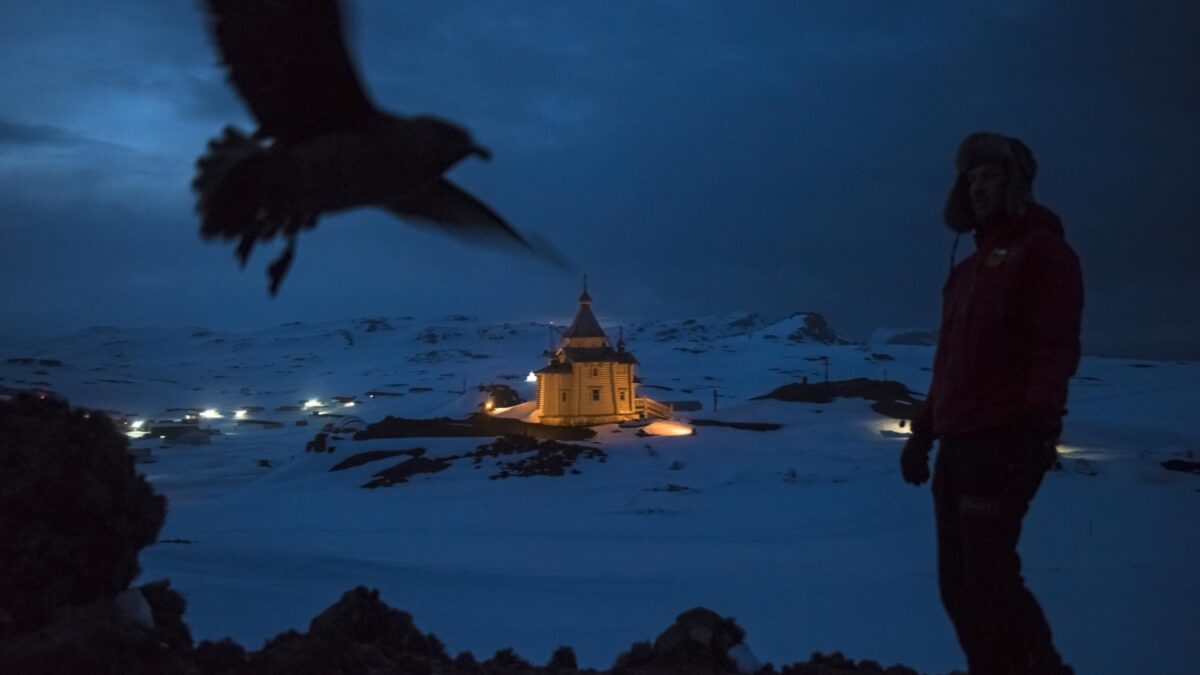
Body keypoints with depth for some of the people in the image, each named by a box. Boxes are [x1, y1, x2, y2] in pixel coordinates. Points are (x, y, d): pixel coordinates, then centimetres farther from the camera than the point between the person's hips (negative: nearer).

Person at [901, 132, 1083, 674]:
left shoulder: (1041, 250, -2)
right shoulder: (969, 268, 22)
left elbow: (1055, 345, -13)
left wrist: (1037, 426, -22)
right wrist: (924, 431, 20)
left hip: (1002, 441, -9)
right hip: (959, 445, 9)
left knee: (988, 577, -10)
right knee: (958, 583, 9)